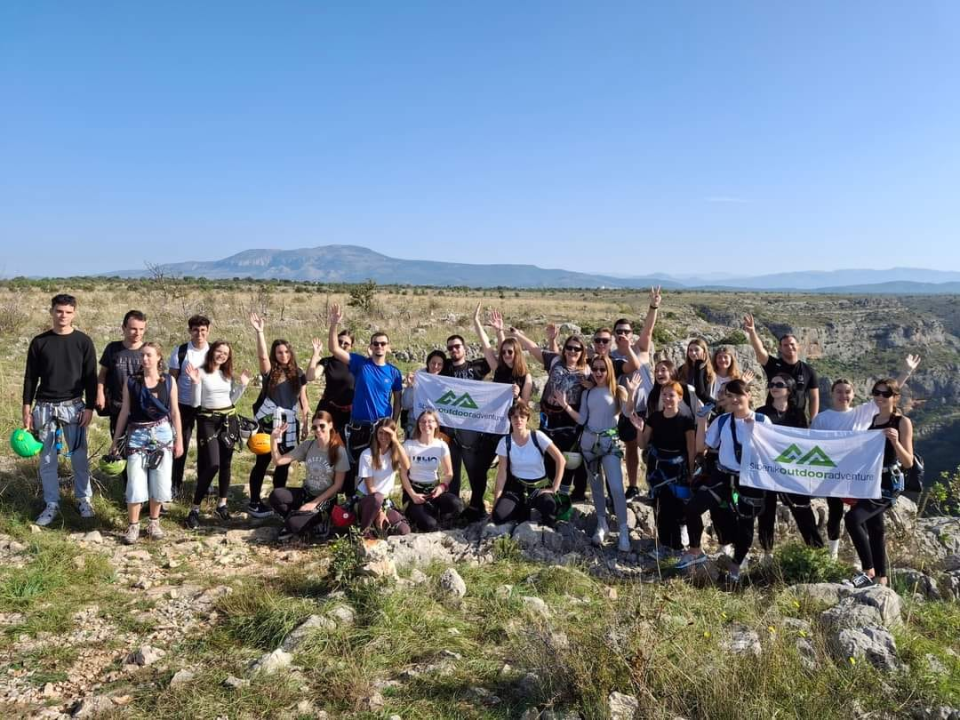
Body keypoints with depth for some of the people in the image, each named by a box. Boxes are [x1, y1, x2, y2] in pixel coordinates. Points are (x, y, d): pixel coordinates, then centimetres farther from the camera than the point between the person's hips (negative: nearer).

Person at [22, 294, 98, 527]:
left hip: (74, 406, -1)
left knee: (79, 457, 4)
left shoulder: (83, 341, -1)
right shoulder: (39, 342, 2)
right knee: (47, 459, 6)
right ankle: (51, 505, 16)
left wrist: (89, 408, -6)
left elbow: (91, 377, 0)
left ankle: (84, 500, 18)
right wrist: (27, 408, 1)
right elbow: (30, 377, 5)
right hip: (44, 407, 1)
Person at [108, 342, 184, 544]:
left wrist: (179, 440, 4)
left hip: (162, 434, 1)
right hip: (137, 435, 0)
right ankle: (133, 525, 13)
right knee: (135, 483, -1)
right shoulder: (130, 381, -1)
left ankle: (154, 522, 23)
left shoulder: (169, 381, 0)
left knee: (160, 482, 5)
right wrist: (115, 440, 6)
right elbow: (124, 412, 5)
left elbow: (174, 412, 4)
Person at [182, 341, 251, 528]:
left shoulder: (228, 374, 10)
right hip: (208, 420, -5)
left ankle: (222, 504, 21)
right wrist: (195, 382, -22)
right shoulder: (201, 372, -7)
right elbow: (196, 402, -10)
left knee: (226, 464, 8)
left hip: (229, 420, 6)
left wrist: (243, 385, 1)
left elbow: (232, 400, 10)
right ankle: (195, 509, -5)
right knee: (212, 465, -14)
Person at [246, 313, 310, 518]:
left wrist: (306, 424, 6)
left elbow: (303, 401, 10)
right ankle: (254, 503, 7)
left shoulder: (298, 374, 8)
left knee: (284, 464, 9)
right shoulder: (270, 371, -2)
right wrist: (259, 332, -33)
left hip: (289, 424, 4)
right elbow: (262, 355, -23)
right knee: (262, 462, -1)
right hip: (268, 423, -4)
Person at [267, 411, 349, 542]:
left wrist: (314, 503, -16)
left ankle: (318, 520, 3)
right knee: (275, 496, -25)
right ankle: (296, 518, 1)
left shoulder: (339, 451, -13)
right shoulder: (307, 445, -2)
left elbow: (337, 485, -11)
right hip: (306, 493, 4)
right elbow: (278, 461, -6)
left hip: (325, 499, -4)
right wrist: (273, 439, -22)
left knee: (294, 524, -27)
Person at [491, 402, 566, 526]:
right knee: (498, 517, -25)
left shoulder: (538, 436, -10)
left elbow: (560, 460, -10)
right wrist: (496, 502, -9)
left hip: (540, 486, -2)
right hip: (516, 487, 2)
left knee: (550, 508, -36)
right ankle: (523, 510, 9)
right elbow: (502, 474, -5)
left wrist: (554, 487, -14)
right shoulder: (505, 441, -6)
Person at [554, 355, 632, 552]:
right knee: (596, 486, 11)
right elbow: (582, 420, 4)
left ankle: (624, 531, -7)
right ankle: (602, 524, 24)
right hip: (589, 440, 4)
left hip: (610, 441, -4)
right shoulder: (587, 393, 8)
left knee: (616, 487, -13)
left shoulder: (618, 391, -2)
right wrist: (565, 406, -6)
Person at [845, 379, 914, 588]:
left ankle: (869, 573, -13)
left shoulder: (903, 422, -8)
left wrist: (895, 442, -28)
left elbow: (908, 463, -13)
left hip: (889, 484, -8)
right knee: (875, 530, 13)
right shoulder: (873, 419, 12)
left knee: (853, 518, -23)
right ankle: (881, 579, 24)